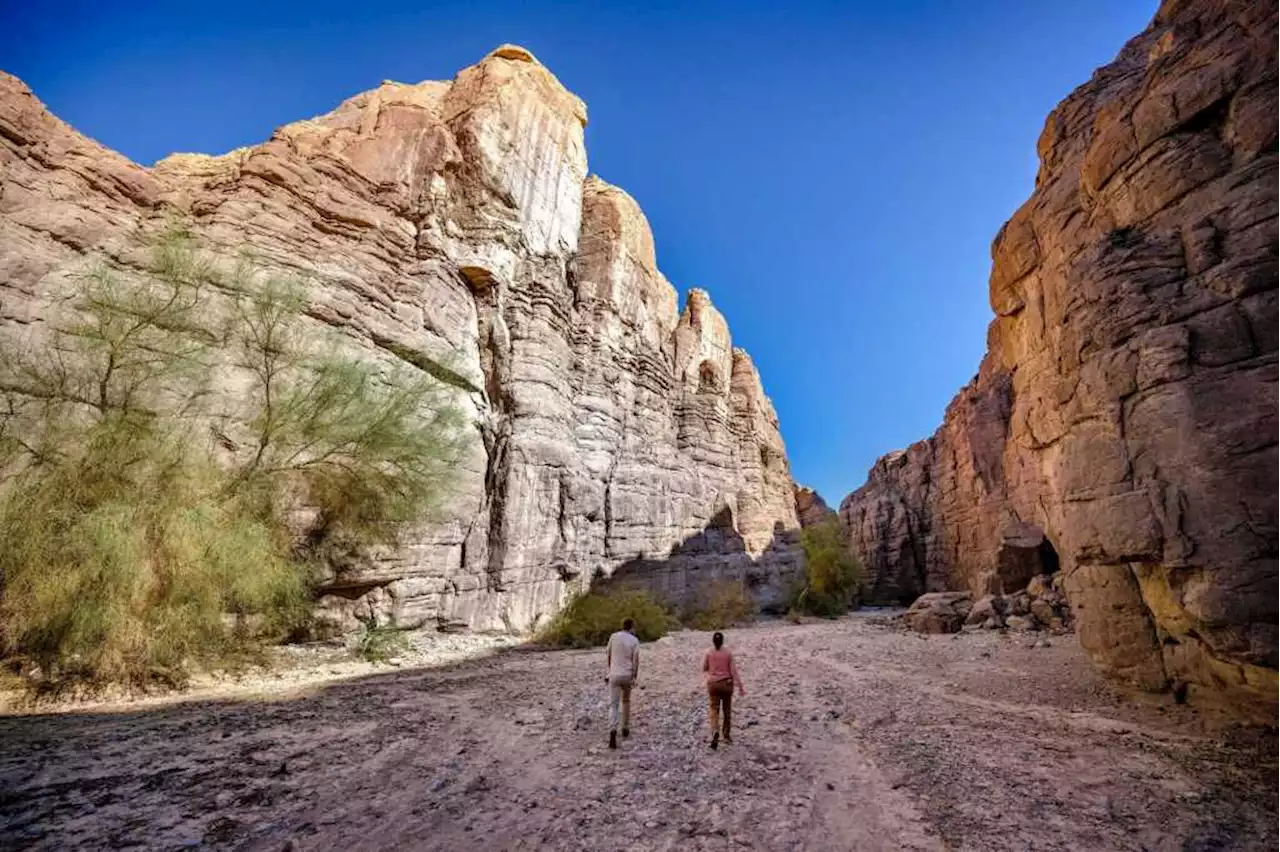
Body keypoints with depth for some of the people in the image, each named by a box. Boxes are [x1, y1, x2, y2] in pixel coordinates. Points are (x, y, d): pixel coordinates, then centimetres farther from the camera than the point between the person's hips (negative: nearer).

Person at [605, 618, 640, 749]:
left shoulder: (613, 637, 0)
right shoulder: (634, 641, -5)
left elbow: (608, 656, 9)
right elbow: (636, 661, -9)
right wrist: (634, 677, -2)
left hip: (614, 675, 0)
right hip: (627, 675, 0)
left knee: (613, 705, -1)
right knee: (626, 701, 24)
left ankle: (613, 731, -23)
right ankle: (625, 729, 30)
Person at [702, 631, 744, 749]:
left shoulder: (708, 654, -6)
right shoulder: (728, 654, -8)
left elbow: (704, 670, 4)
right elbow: (734, 671, -8)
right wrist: (741, 687, -4)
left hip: (713, 684, 0)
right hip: (727, 684, 0)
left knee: (714, 710, 2)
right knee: (727, 710, 17)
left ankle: (715, 732, -23)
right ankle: (726, 736, 24)